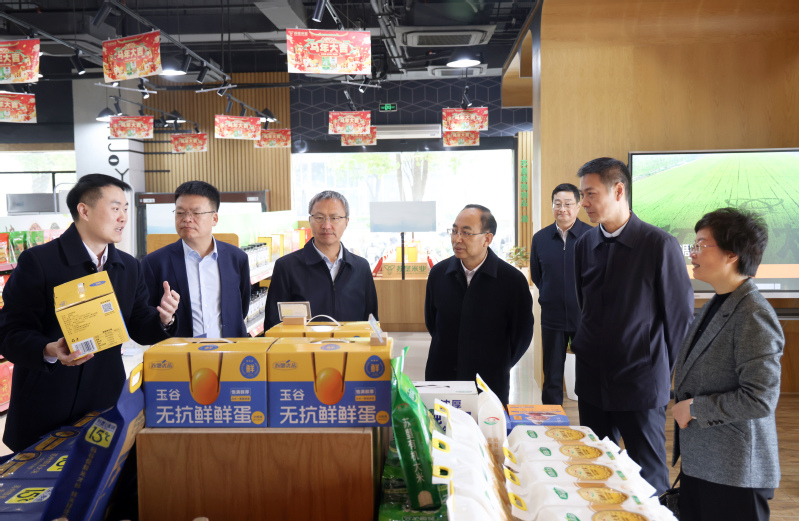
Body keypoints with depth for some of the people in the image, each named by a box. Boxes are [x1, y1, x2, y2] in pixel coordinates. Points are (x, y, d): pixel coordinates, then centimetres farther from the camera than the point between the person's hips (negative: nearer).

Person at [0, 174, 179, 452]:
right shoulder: (37, 262, -9)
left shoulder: (130, 267, 9)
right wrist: (49, 351, -30)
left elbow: (138, 329, 10)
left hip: (107, 403, 5)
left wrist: (163, 318, -11)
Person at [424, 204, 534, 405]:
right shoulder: (438, 273, 0)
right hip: (441, 379, 3)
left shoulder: (513, 280, -10)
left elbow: (521, 335, -1)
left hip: (490, 385, -2)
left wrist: (496, 369, 5)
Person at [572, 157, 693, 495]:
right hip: (592, 380, 5)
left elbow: (680, 315, -6)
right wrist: (581, 347, 11)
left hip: (641, 383, -5)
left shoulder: (660, 245, -12)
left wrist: (668, 374, -2)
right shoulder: (584, 245, 6)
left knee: (649, 479, 6)